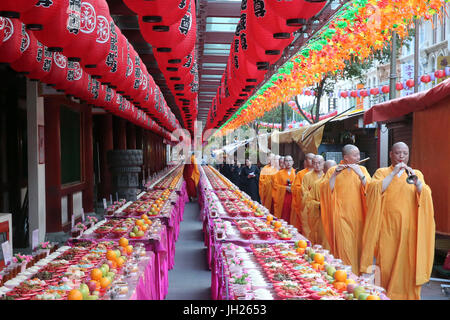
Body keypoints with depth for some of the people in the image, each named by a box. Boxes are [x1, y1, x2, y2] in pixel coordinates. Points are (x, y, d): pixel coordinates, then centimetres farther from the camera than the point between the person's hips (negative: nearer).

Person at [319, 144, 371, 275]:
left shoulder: (362, 169, 9)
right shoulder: (333, 170, 2)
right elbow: (325, 190, -8)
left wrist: (360, 174, -16)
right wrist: (334, 175, -17)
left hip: (358, 216, 3)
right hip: (341, 216, -3)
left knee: (358, 248, 6)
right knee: (345, 249, -8)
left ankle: (358, 276, 19)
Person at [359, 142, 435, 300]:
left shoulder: (416, 174, 12)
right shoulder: (382, 172, 9)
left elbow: (425, 196, -3)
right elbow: (374, 190, -10)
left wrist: (416, 181, -22)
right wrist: (393, 173, -15)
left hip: (409, 232, 1)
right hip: (388, 231, -1)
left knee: (408, 268, -1)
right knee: (387, 267, -3)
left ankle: (408, 295, 13)